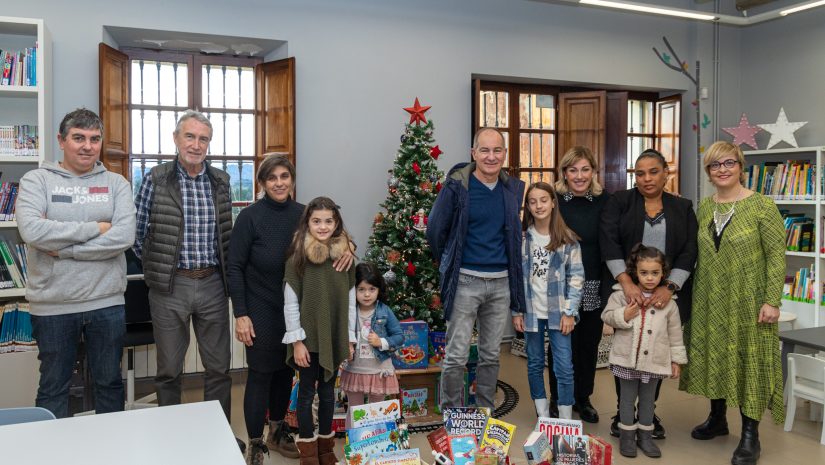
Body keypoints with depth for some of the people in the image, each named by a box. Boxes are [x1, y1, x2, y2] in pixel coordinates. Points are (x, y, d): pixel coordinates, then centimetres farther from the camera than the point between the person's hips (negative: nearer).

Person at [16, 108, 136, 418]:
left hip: (107, 303, 1)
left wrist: (63, 249, -14)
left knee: (110, 383, 16)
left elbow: (124, 236, -12)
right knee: (53, 389, 14)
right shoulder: (36, 180, -1)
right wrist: (95, 228, -14)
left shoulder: (116, 184, 3)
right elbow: (32, 230, -18)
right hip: (52, 305, -1)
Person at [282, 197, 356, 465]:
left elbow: (351, 300, 5)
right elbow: (290, 303, -8)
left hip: (335, 337, 3)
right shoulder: (298, 257, -9)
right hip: (308, 338, -3)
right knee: (307, 392, 8)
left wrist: (350, 338, 5)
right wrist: (297, 340, -11)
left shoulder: (345, 256, 0)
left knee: (328, 391, 15)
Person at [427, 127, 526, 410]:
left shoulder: (514, 188, 5)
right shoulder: (456, 186, -9)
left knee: (491, 355, 14)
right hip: (465, 281, -4)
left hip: (501, 282, 4)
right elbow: (435, 231, -1)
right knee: (456, 357, -1)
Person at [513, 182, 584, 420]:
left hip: (558, 312, -1)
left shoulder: (568, 239, -1)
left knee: (564, 367, -1)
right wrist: (516, 311, -1)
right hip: (531, 311, 2)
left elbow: (576, 276, -1)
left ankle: (566, 421, 10)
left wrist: (569, 312, -7)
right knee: (535, 364, 11)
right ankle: (543, 416, 24)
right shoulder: (521, 238, 1)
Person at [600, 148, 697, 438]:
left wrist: (669, 288, -15)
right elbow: (609, 243, -10)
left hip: (665, 295, 2)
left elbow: (689, 253, -1)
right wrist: (626, 283, -21)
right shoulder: (619, 202, 2)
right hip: (626, 292, -1)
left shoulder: (683, 208, 8)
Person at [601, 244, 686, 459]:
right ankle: (627, 435, 24)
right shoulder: (623, 294, -6)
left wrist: (676, 359, 6)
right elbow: (607, 316, -1)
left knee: (648, 399, 15)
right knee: (627, 398, 11)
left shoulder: (668, 302, 0)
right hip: (627, 358, -1)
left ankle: (645, 435, 30)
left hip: (654, 361, 2)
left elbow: (675, 333, 5)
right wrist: (623, 316, -19)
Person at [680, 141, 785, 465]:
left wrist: (772, 301, -15)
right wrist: (692, 296, 9)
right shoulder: (703, 208, 6)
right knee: (713, 358, 13)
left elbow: (776, 256, -10)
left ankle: (750, 435, 15)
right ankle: (717, 419, 31)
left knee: (748, 361, 3)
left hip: (748, 302, -5)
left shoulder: (762, 206, -8)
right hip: (710, 301, 5)